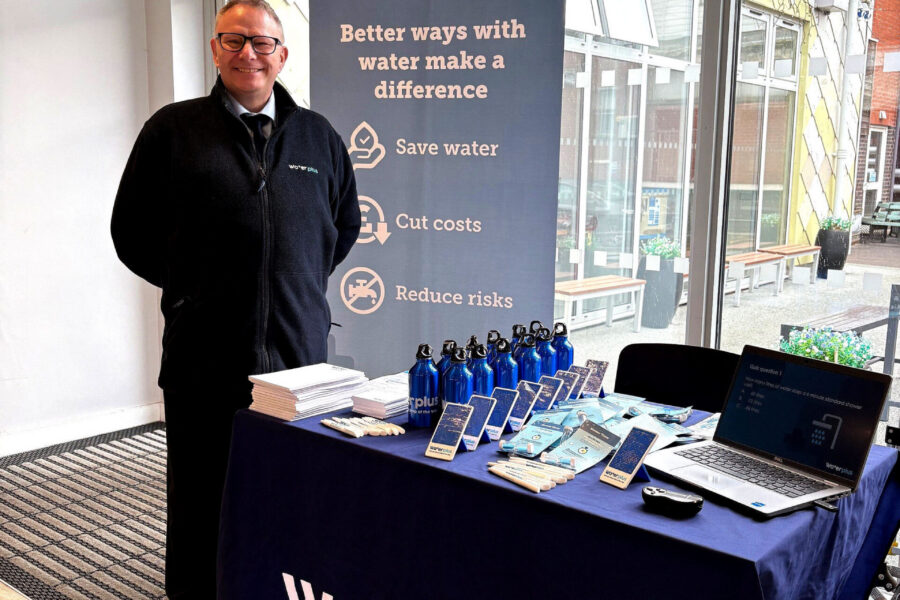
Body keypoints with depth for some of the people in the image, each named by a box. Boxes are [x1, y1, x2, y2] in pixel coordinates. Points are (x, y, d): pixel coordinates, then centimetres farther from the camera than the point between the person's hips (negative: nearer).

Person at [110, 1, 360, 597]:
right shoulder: (172, 129, 4)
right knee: (199, 508, 8)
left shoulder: (318, 136, 11)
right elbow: (133, 232, 9)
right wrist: (192, 287, 6)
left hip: (300, 354, 2)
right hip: (203, 357, -2)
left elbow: (346, 224, 23)